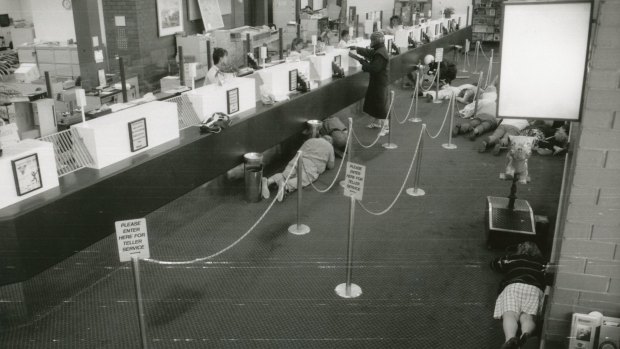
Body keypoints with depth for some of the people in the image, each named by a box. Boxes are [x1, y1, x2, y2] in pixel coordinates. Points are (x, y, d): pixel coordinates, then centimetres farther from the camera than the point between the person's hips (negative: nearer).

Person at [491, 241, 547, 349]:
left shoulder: (512, 259, 32)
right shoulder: (543, 263, 32)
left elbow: (494, 263, 44)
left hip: (513, 286, -1)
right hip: (535, 288, 1)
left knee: (509, 315, -22)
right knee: (528, 317, -18)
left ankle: (510, 338, -55)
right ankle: (525, 335, -54)